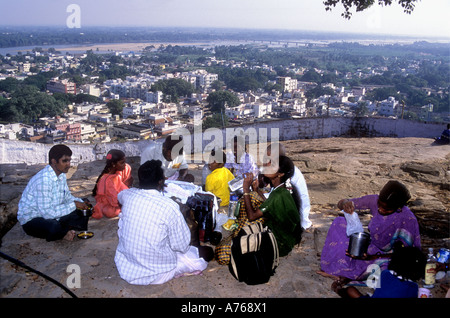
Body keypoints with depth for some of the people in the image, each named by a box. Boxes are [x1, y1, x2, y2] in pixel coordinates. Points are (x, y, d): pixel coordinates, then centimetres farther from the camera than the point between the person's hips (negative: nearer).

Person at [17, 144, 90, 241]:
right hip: (31, 220, -8)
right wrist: (73, 205, -24)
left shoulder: (62, 175, 0)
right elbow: (47, 212, -31)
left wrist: (80, 202, -6)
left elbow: (67, 196, 15)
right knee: (53, 227, -38)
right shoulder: (43, 179, -28)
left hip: (51, 214, 8)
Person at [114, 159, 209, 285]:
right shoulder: (169, 206, -26)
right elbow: (182, 246, -16)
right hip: (154, 275, -4)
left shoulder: (128, 195, -11)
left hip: (124, 267, 5)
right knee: (206, 253, 10)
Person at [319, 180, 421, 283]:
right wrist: (345, 204, -35)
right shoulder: (374, 200, -15)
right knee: (340, 222, -11)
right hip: (372, 247, 5)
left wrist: (374, 257, -31)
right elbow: (341, 203, -8)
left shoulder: (408, 219, -26)